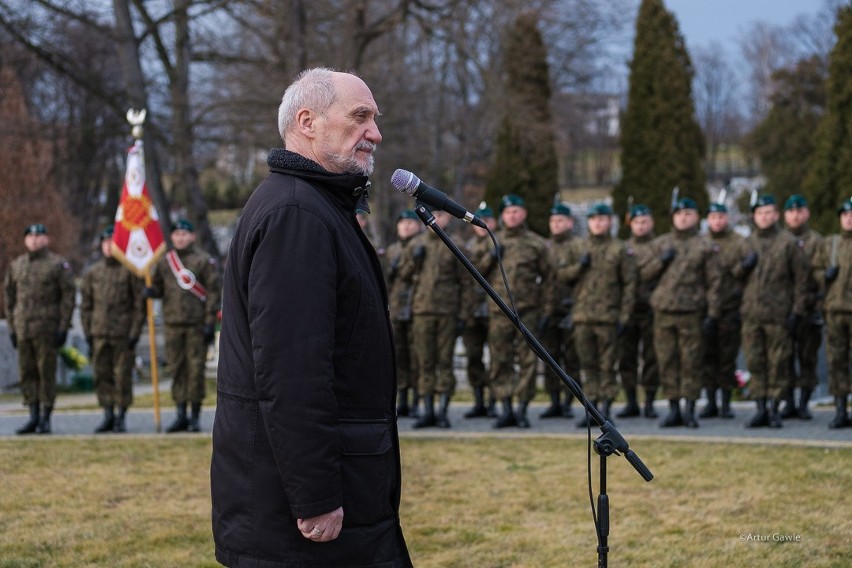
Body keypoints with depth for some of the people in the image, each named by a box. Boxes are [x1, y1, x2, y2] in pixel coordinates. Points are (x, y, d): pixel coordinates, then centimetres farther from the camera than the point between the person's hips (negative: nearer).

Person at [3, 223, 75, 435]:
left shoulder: (58, 264, -2)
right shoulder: (16, 265, 12)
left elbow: (68, 296, -4)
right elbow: (10, 298, 16)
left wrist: (63, 328, -9)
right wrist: (11, 328, 10)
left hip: (47, 328, -4)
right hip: (23, 328, 5)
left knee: (47, 373, -3)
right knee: (27, 373, 4)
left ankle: (46, 418, 3)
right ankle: (33, 418, 11)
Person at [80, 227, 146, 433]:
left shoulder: (131, 271, 0)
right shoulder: (92, 272, 12)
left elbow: (140, 304, -2)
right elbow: (85, 304, 15)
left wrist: (135, 332, -8)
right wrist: (88, 332, 7)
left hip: (123, 334, -4)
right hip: (99, 334, 4)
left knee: (122, 376, -2)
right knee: (102, 375, 3)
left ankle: (121, 417, 6)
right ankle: (108, 415, 12)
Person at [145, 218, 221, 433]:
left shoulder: (204, 260, 0)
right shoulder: (164, 262, 13)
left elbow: (214, 291, -3)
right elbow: (158, 286, 21)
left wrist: (210, 322, -9)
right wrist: (151, 291, -4)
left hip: (196, 324, -4)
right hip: (173, 324, 4)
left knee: (196, 368, -3)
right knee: (177, 369, 6)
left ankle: (195, 417, 4)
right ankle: (180, 416, 11)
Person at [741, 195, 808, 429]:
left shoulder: (790, 243, 1)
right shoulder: (746, 243, 12)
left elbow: (801, 279, -1)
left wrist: (796, 312, -8)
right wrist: (738, 307, 9)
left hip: (778, 314, -3)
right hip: (751, 314, 3)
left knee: (778, 363, 0)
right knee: (755, 363, 3)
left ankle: (774, 409, 8)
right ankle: (761, 410, 10)